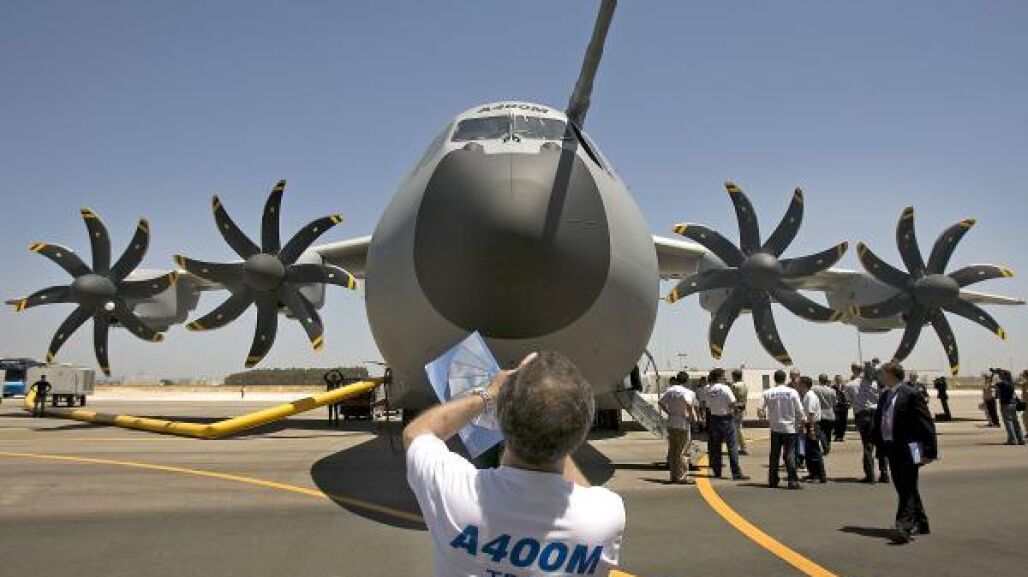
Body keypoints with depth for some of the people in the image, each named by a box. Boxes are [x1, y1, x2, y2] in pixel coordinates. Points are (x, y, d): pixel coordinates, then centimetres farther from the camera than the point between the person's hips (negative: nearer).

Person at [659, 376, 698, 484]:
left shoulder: (670, 390, 6)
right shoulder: (687, 392, -14)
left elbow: (660, 402, 12)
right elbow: (689, 404, -31)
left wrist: (668, 412, 10)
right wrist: (690, 416, -16)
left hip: (671, 423, 7)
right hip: (682, 424, -6)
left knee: (673, 451, 13)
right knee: (682, 452, 2)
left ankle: (674, 476, 21)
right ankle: (681, 477, 6)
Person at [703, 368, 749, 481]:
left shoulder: (708, 390, 1)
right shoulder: (725, 388, -15)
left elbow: (708, 406, 6)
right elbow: (732, 403, -14)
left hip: (714, 418, 6)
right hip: (726, 418, -6)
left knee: (715, 446, 11)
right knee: (732, 446, -2)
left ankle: (717, 472, 15)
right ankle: (736, 473, -3)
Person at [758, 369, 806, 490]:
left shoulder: (767, 393, -4)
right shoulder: (792, 392, -8)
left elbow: (759, 410, -5)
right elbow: (800, 412, -8)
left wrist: (766, 418, 14)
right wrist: (796, 422, 10)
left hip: (775, 428, 2)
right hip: (789, 427, -2)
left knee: (774, 455, 10)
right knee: (789, 454, 1)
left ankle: (773, 481, 13)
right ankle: (793, 481, -3)